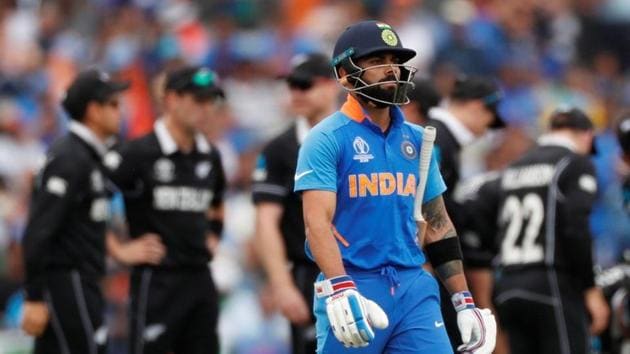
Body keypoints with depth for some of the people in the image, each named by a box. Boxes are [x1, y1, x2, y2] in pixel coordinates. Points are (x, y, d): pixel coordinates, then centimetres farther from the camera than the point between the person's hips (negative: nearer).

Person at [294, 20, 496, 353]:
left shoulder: (416, 139, 15)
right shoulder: (327, 140, -4)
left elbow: (438, 223, 18)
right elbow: (317, 221, -15)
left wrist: (464, 302, 13)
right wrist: (339, 290, -30)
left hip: (414, 288, 5)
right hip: (353, 289, -5)